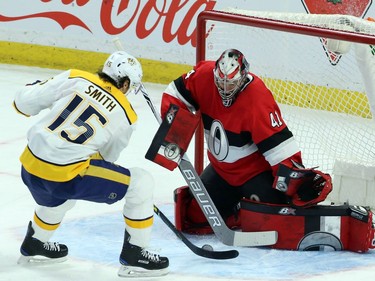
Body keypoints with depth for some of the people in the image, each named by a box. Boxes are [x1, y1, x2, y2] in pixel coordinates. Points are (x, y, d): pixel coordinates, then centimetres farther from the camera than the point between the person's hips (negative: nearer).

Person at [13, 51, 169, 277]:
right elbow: (107, 157, 15)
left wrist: (37, 88, 28)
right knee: (142, 182, 6)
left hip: (30, 169, 6)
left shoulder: (75, 79, 4)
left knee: (59, 196, 40)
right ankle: (134, 254, 9)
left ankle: (34, 246, 56)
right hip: (65, 177, -5)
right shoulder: (127, 116, 2)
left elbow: (24, 102, 5)